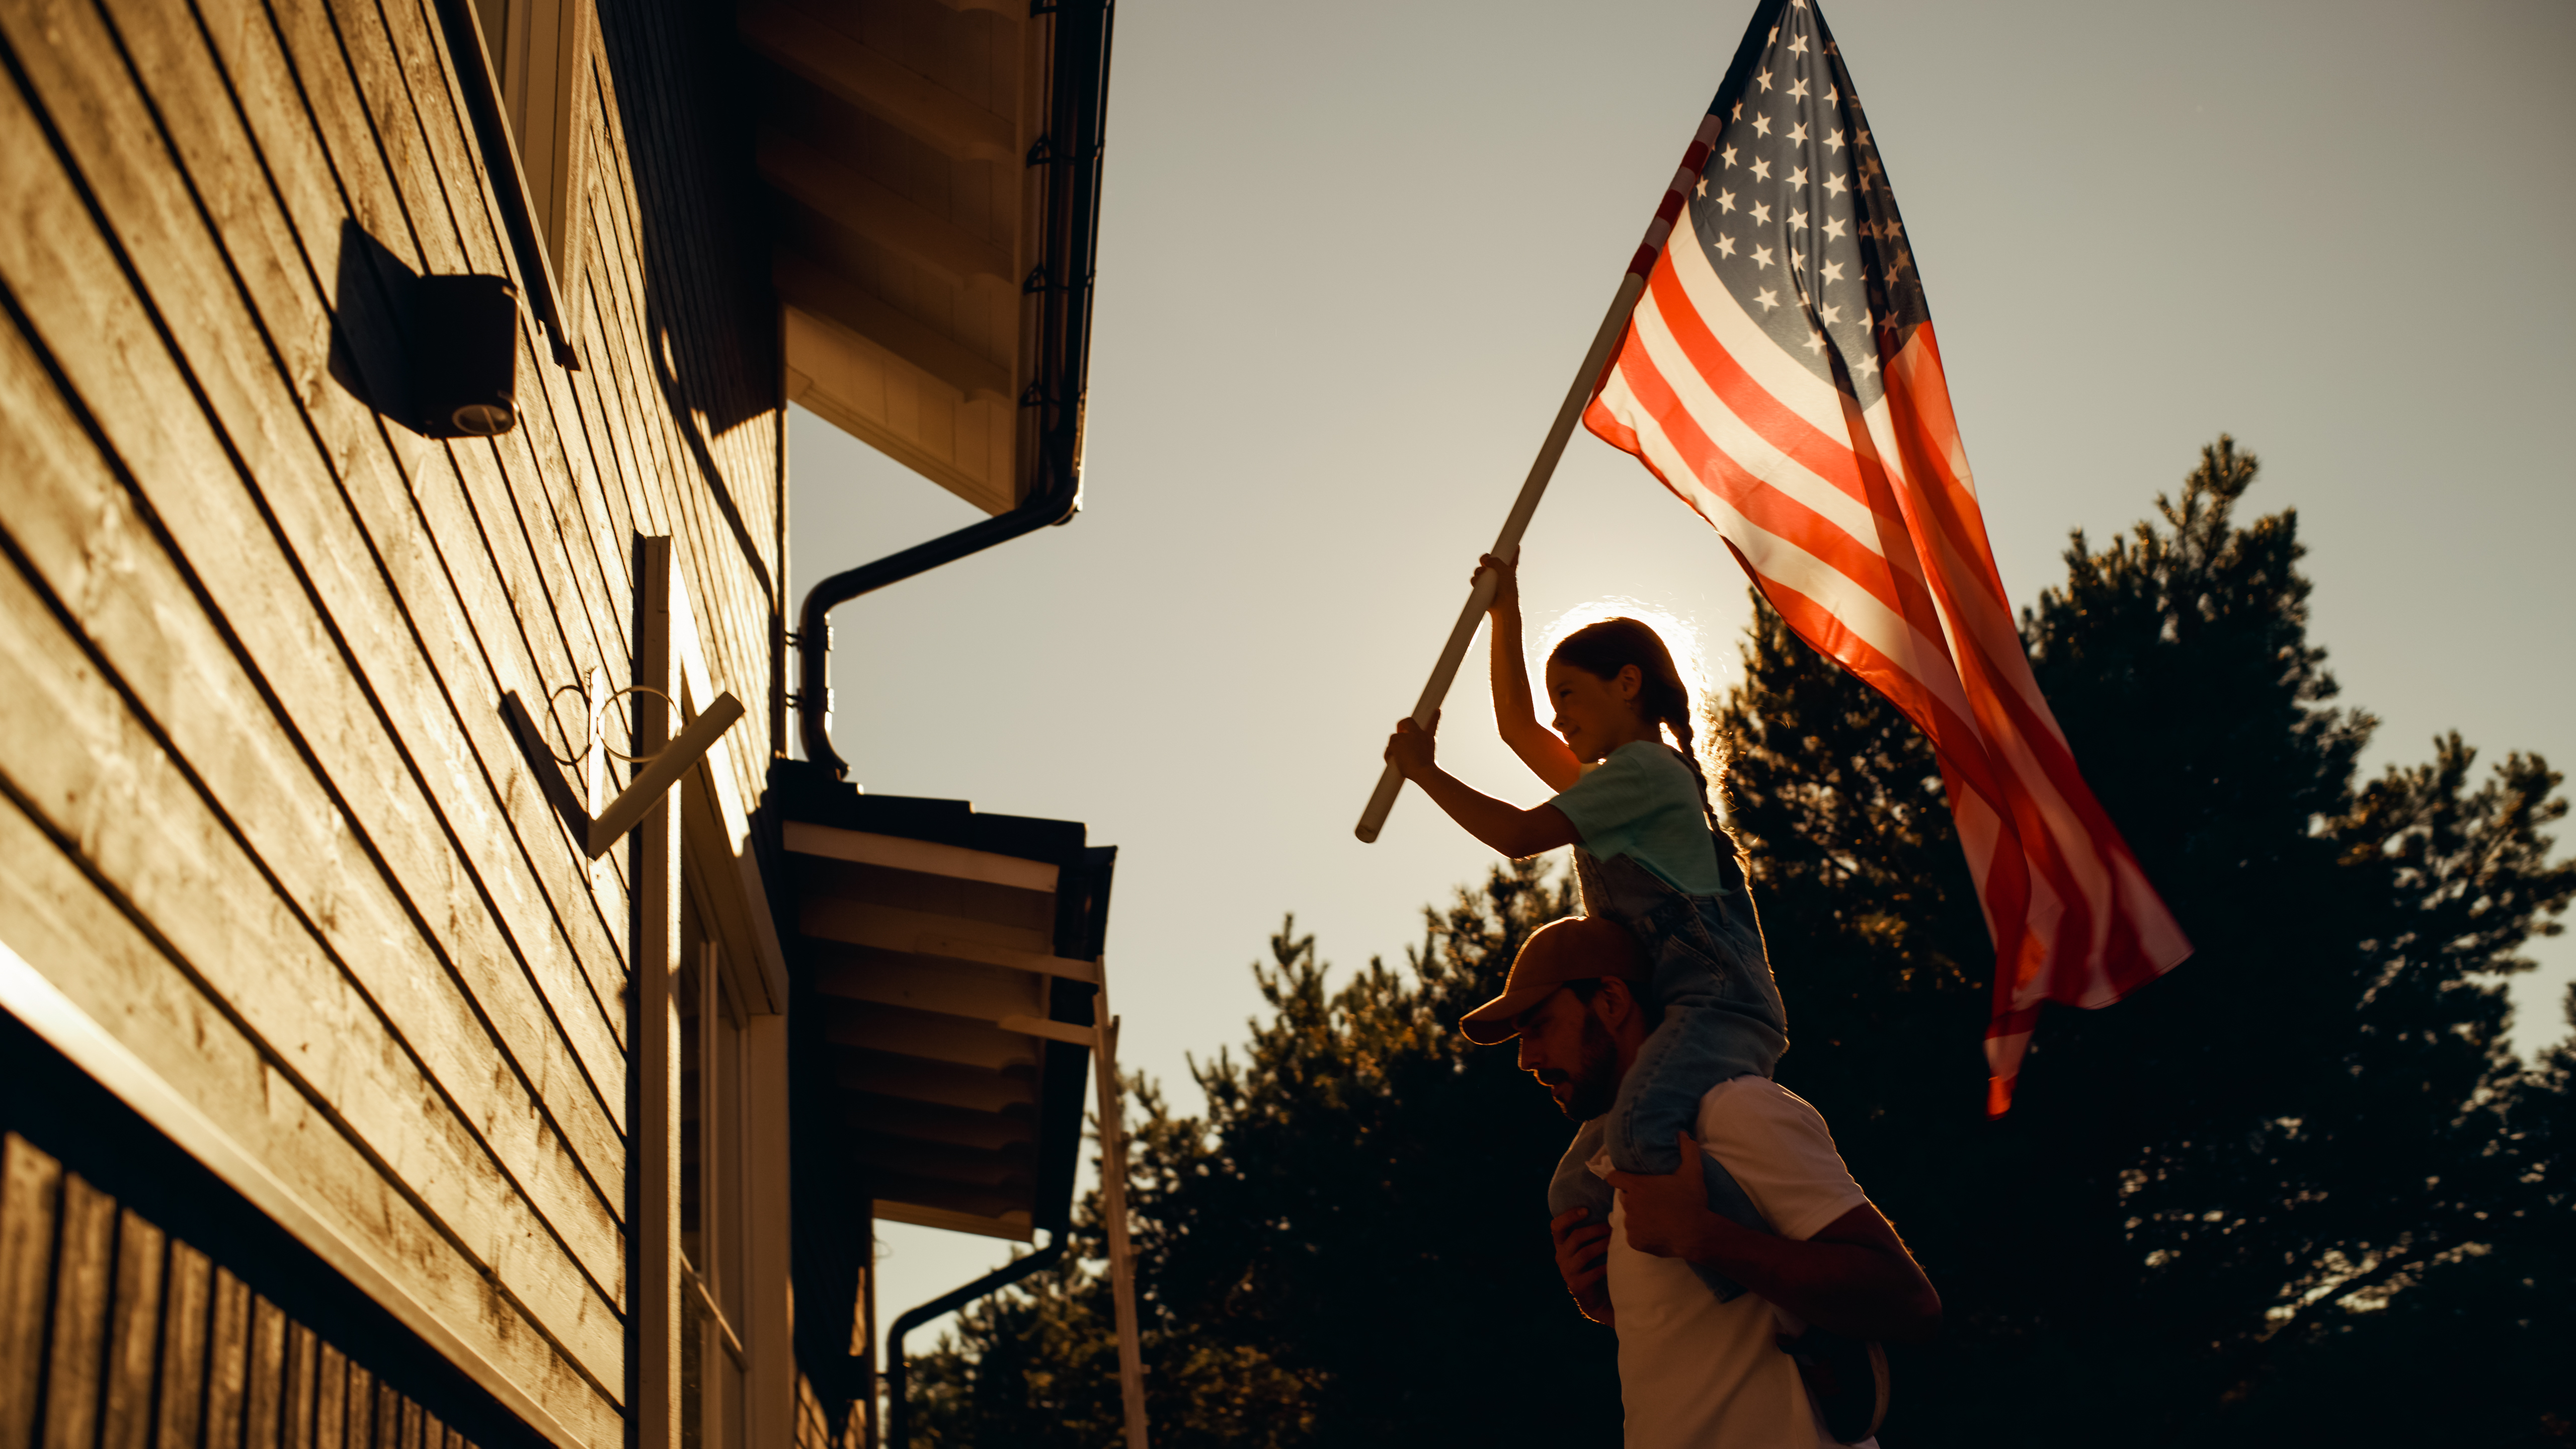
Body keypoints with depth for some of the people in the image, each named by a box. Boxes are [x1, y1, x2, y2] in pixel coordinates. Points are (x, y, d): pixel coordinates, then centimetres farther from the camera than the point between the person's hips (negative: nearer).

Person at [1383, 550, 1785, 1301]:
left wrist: (1422, 769, 5)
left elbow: (1517, 833, -7)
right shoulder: (1613, 784, 27)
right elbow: (1517, 725, 41)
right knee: (1578, 1194, 6)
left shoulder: (1643, 767, -2)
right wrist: (1505, 611, 40)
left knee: (1642, 1136, -37)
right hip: (1670, 1017, 11)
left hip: (1716, 1000, -11)